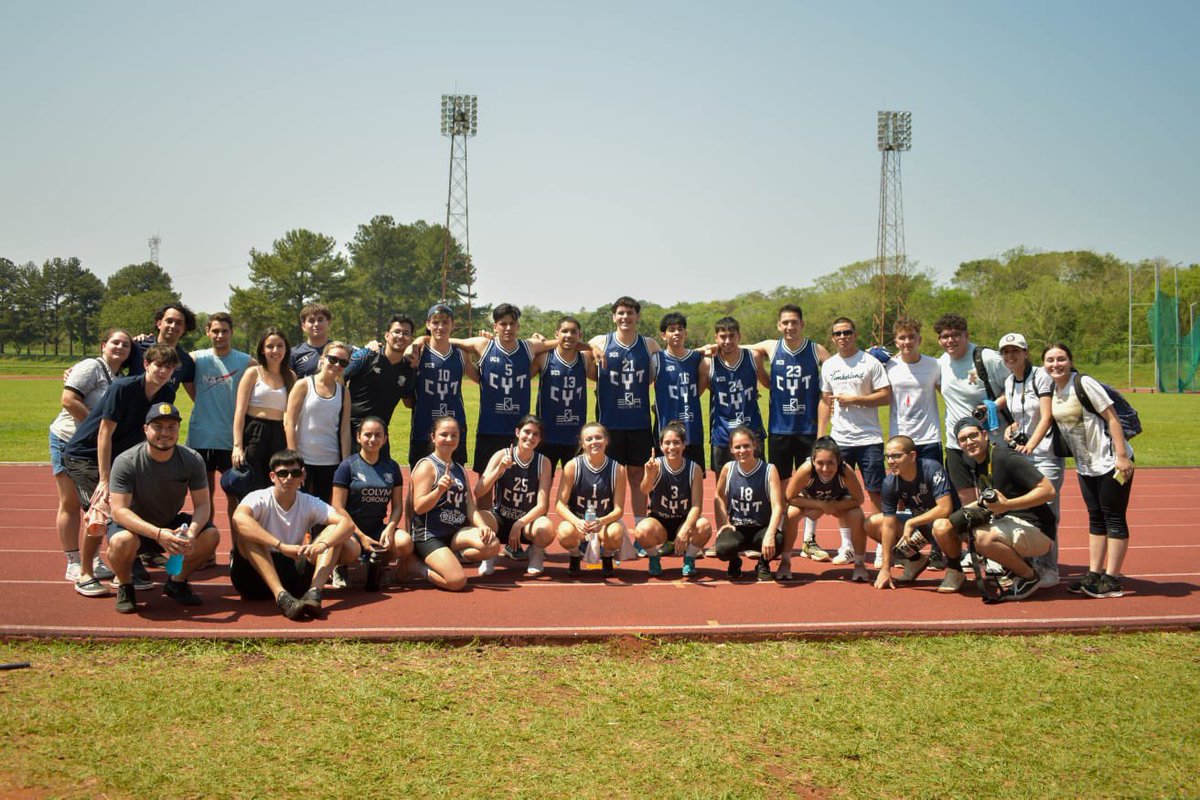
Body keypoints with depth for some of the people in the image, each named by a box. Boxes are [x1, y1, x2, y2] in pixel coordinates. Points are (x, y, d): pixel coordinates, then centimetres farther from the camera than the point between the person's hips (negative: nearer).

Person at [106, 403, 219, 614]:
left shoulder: (192, 460, -13)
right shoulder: (126, 462, -23)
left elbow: (203, 504, -12)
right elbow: (119, 511, -29)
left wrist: (191, 532, -35)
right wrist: (157, 534, -44)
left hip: (171, 523, 4)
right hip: (133, 524, -3)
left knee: (211, 535, -21)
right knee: (123, 541, -38)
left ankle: (176, 582, 5)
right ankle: (125, 588, -4)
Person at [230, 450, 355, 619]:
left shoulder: (309, 503, 1)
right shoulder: (260, 499, -9)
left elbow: (347, 523, -13)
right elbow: (238, 518, -34)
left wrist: (322, 544, -34)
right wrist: (282, 547, -43)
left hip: (292, 573, 3)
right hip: (255, 575, -3)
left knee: (334, 532, -11)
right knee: (246, 532, -30)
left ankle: (314, 592, -34)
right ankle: (282, 597, -43)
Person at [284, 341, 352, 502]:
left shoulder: (343, 391, 7)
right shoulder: (304, 385, -3)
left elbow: (345, 430, 5)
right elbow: (289, 424, -6)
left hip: (330, 462, 3)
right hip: (304, 460, -3)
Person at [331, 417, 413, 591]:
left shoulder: (391, 467, 11)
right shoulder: (348, 466, -2)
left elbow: (397, 505, 9)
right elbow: (338, 507, -7)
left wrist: (390, 528, -12)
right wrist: (361, 536, -16)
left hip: (378, 528, 4)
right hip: (350, 529, -3)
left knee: (405, 542, -28)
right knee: (352, 551, -37)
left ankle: (377, 565, 3)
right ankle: (339, 566, 1)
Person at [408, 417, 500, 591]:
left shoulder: (460, 470, 17)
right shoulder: (426, 466, -6)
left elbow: (469, 506, 11)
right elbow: (418, 507, -12)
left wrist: (482, 526, -8)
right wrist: (439, 490, -29)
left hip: (457, 533, 7)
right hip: (429, 536, -6)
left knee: (492, 545, -21)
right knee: (457, 581, -24)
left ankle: (448, 558, 0)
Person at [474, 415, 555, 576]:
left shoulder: (543, 462, -6)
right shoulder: (502, 456, -8)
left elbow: (542, 505, -11)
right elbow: (478, 493, -17)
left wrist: (520, 524, -24)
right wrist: (500, 469, -28)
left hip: (527, 522, 0)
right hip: (499, 520, 0)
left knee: (546, 528, -35)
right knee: (479, 517, -35)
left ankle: (536, 553, 4)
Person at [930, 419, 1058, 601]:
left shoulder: (1006, 458, -20)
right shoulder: (973, 462, 6)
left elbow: (1048, 491, -23)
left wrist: (1008, 504, -31)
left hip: (1035, 529, -8)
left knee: (983, 538, -37)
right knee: (941, 526, -4)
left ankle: (1029, 577, -11)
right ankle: (955, 573, 20)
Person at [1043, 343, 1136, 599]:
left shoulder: (1083, 384, -16)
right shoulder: (1052, 391, 4)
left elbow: (1112, 418, -16)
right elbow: (1054, 422, 16)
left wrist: (1122, 456, -21)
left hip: (1110, 462, -7)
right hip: (1086, 466, 7)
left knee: (1113, 518, -2)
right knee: (1095, 519, 12)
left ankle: (1112, 580, 2)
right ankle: (1094, 575, 18)